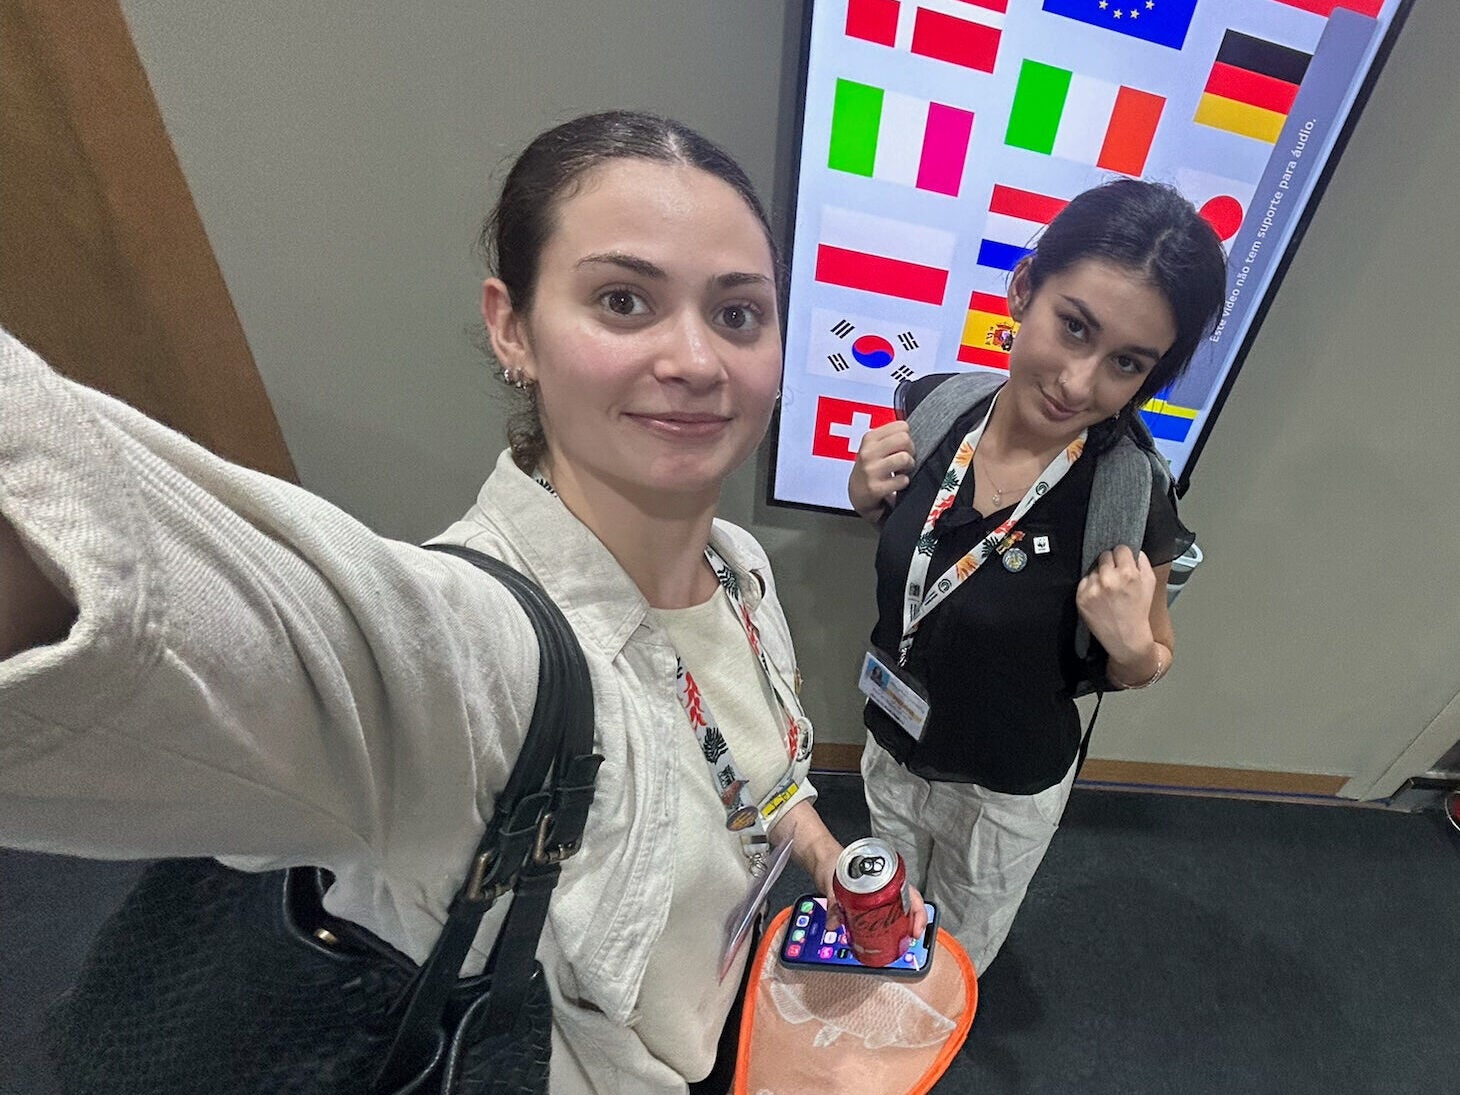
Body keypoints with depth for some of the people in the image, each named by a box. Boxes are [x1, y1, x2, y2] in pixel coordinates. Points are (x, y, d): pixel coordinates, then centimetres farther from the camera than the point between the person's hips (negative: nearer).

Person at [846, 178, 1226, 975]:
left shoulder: (1128, 503, -29)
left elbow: (1143, 668, -10)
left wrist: (1133, 645, -32)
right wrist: (868, 497, -20)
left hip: (1006, 791, -3)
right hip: (891, 745, 3)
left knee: (961, 948, 31)